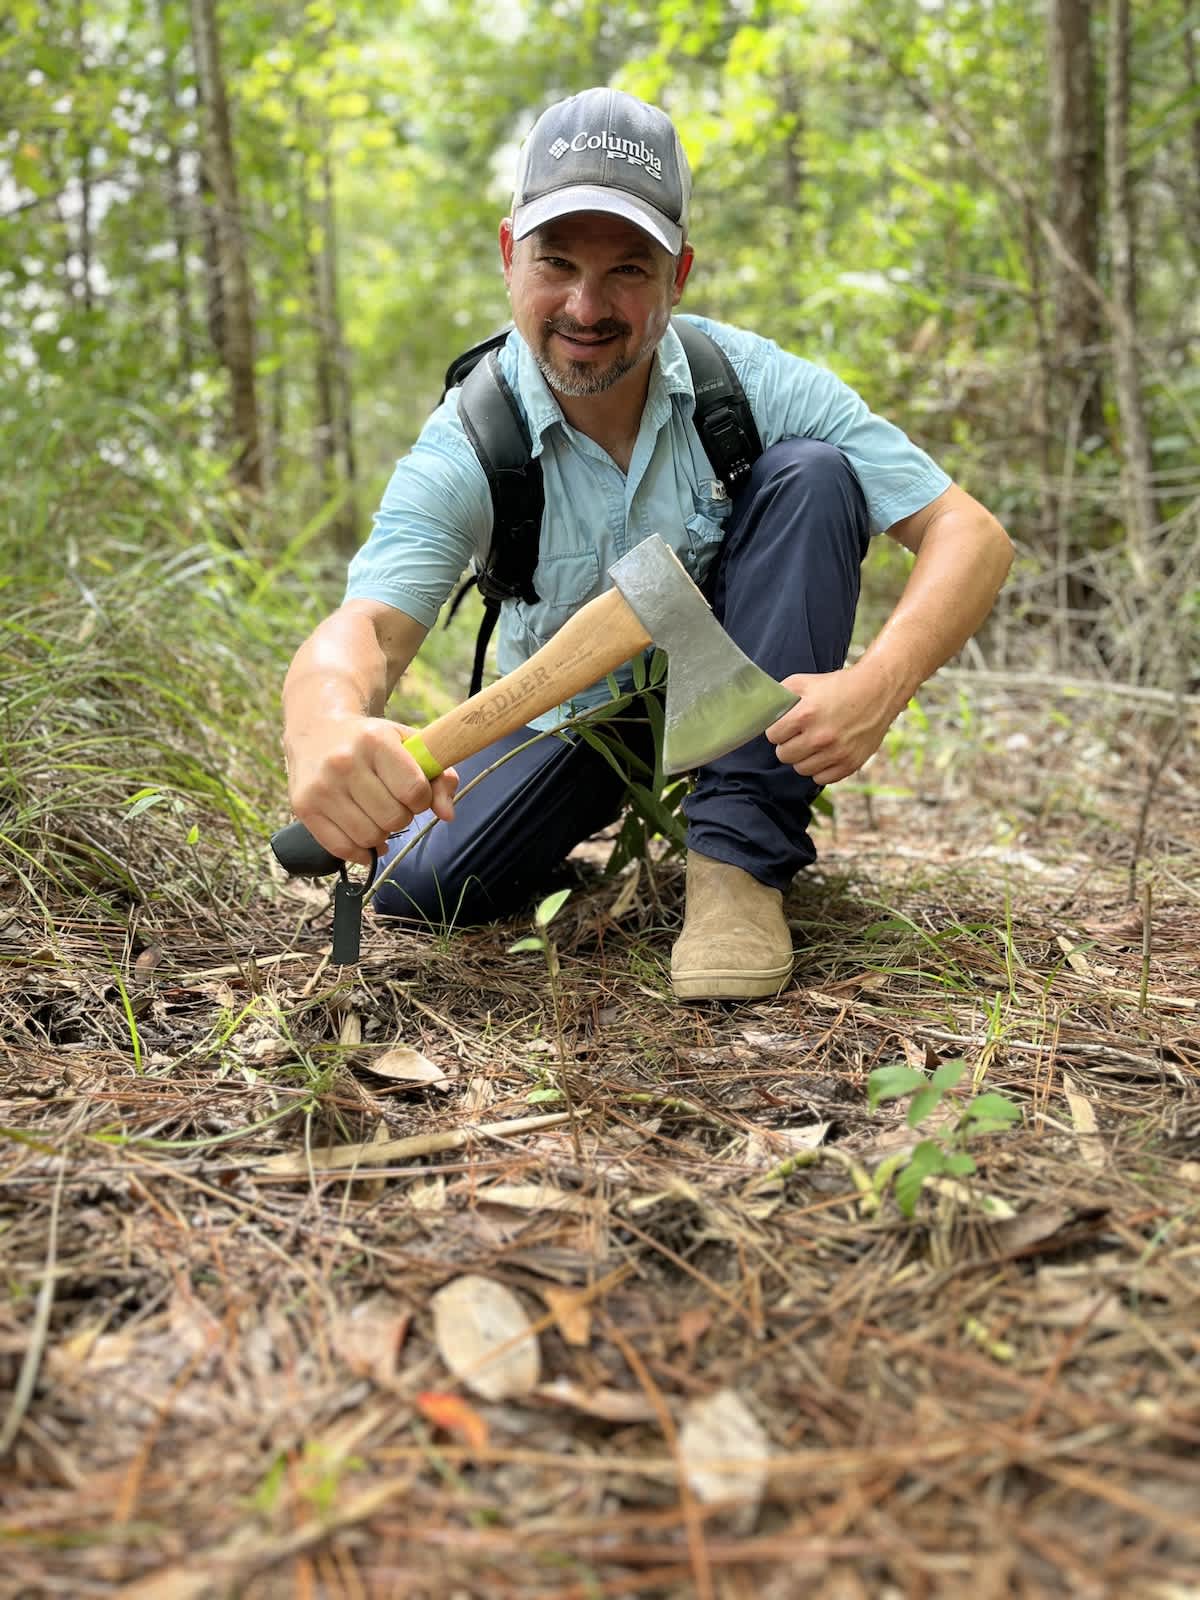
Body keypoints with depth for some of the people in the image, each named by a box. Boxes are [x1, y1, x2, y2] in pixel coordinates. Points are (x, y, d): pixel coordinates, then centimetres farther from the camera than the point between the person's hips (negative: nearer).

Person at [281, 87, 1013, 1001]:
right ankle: (611, 812, 15)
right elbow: (369, 623, -38)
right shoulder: (469, 444, -23)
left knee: (813, 476, -25)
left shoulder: (750, 382, -22)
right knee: (420, 883, -21)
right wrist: (327, 728, -64)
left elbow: (970, 534, -23)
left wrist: (879, 684, -43)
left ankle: (740, 854, -24)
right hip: (571, 712, 1)